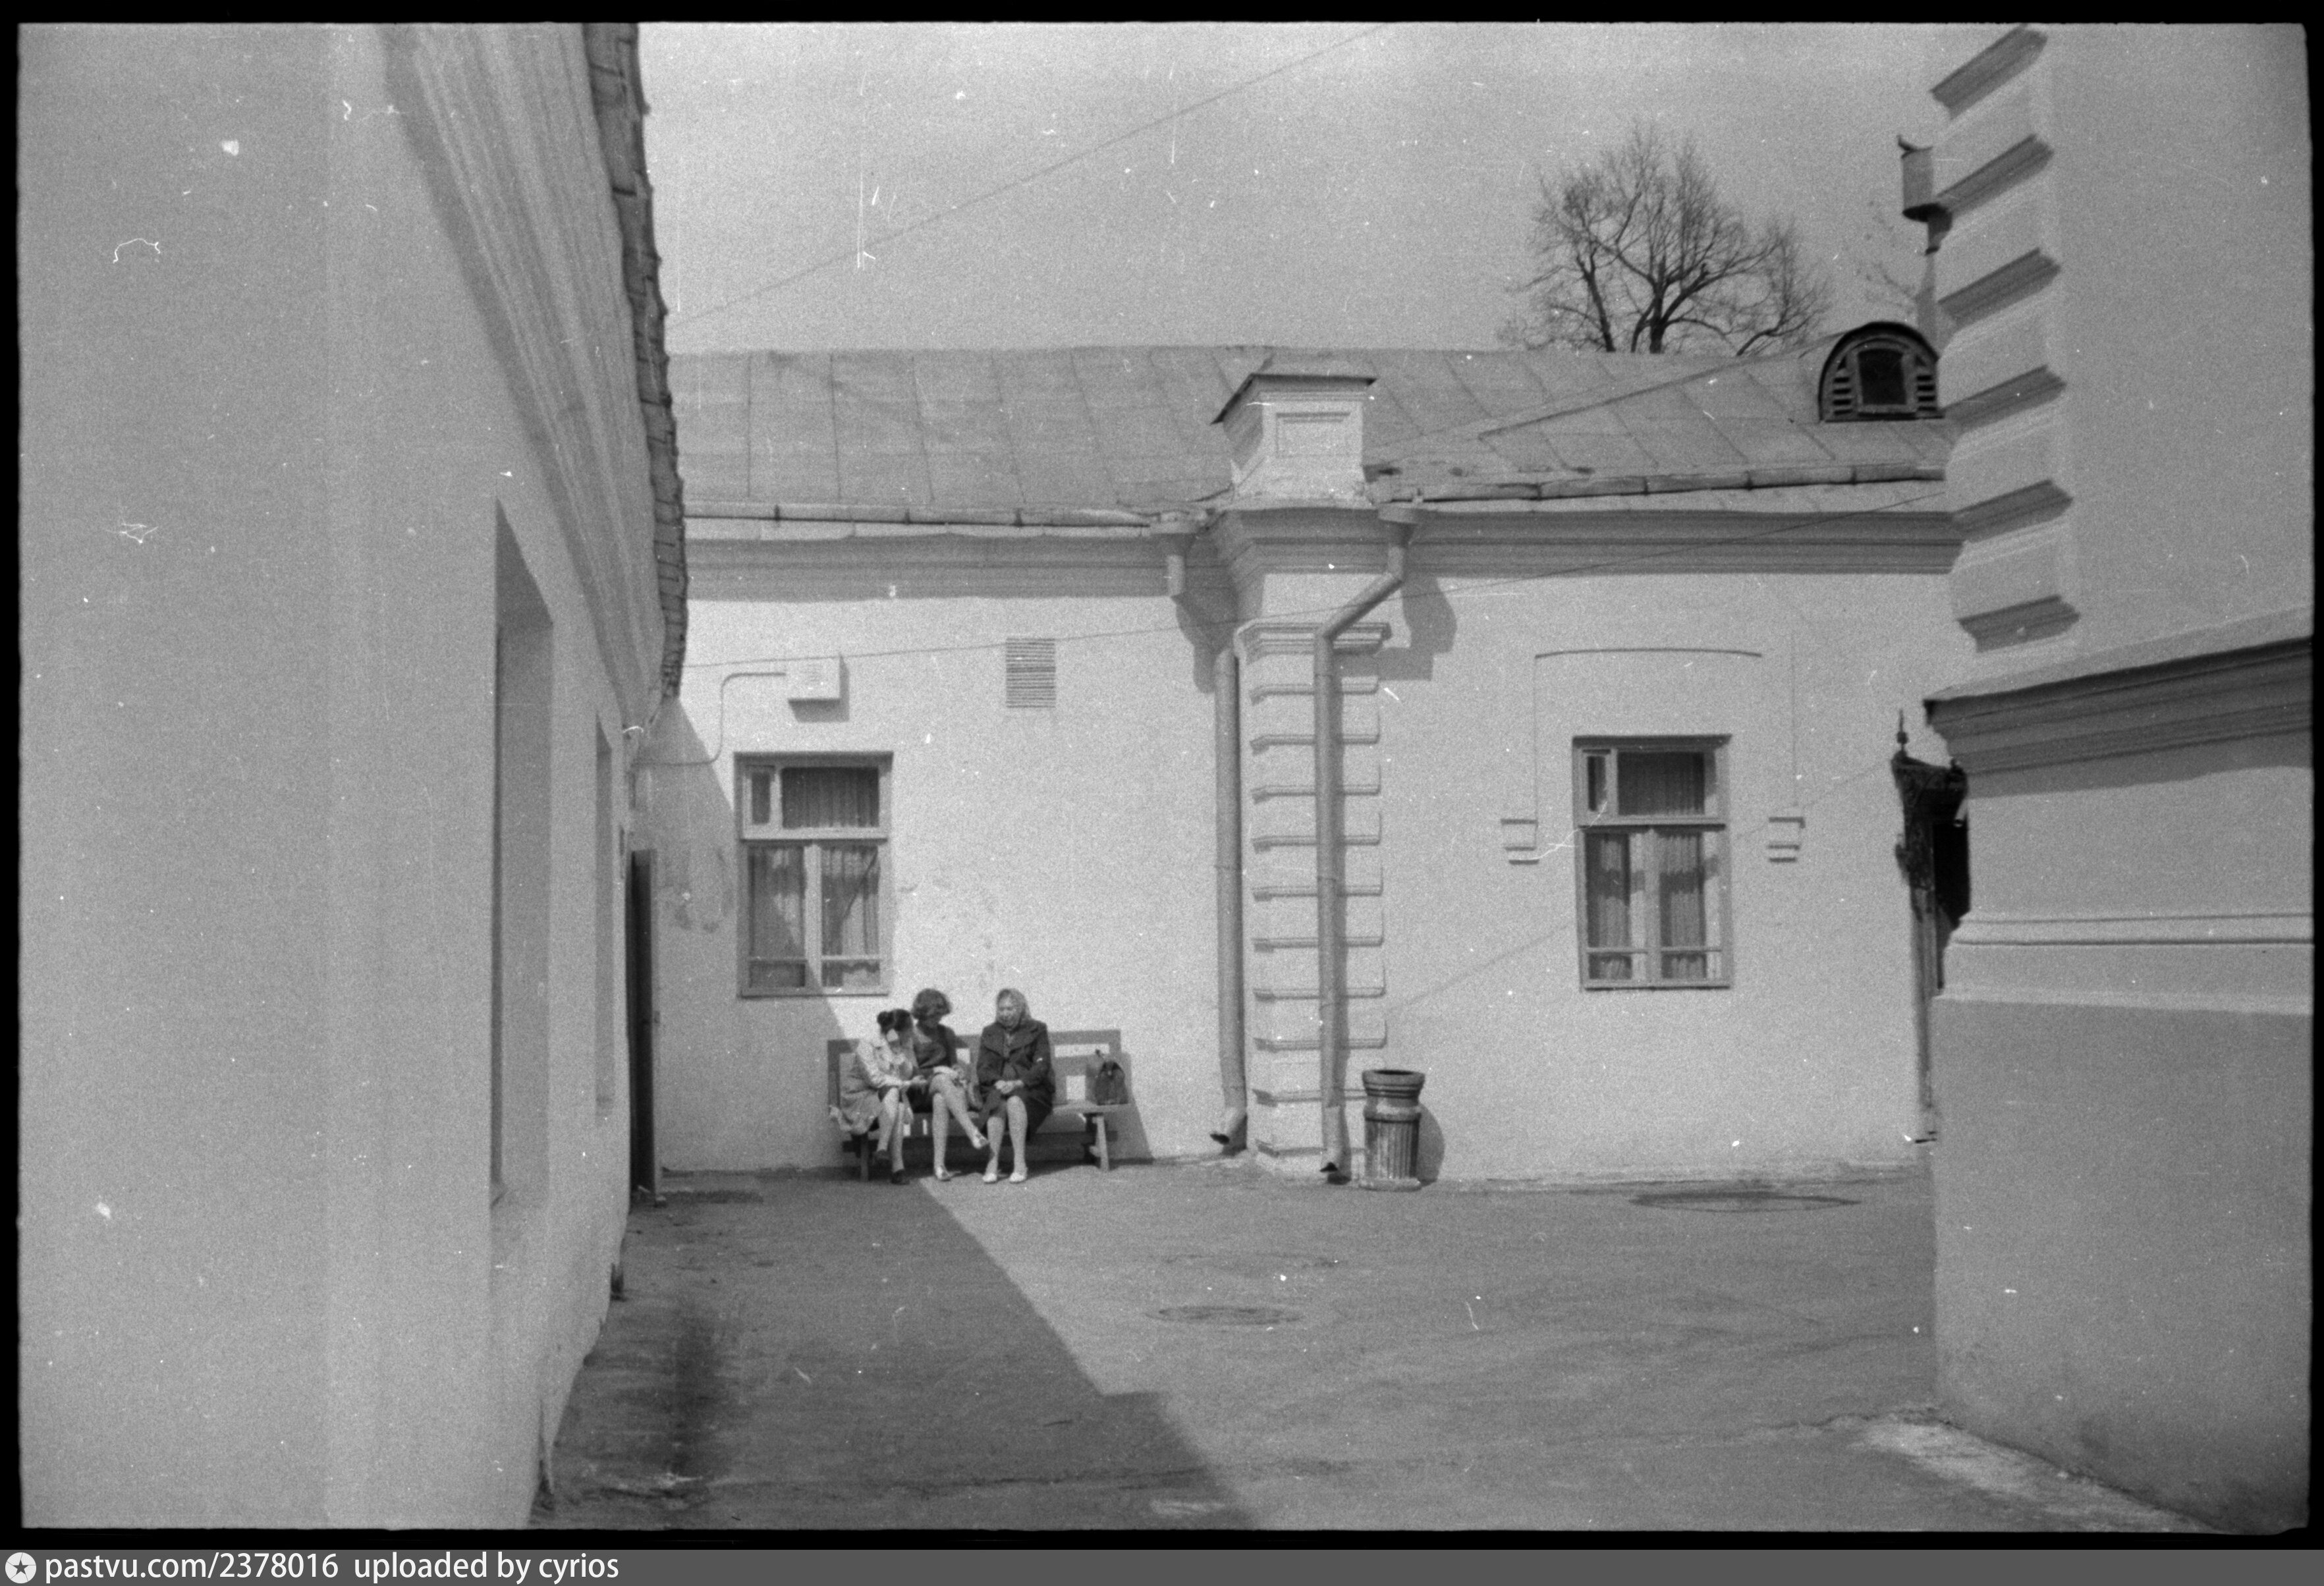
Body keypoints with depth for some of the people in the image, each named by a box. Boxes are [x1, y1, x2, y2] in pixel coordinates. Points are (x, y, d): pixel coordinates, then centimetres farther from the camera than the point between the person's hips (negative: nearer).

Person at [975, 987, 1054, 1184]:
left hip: (1030, 1088, -2)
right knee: (998, 1103, -34)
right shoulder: (990, 1033, 19)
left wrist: (1017, 1083, -20)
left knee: (1015, 1101, -37)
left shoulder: (1037, 1030, 9)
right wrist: (998, 1082, -15)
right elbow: (982, 1068, 7)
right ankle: (992, 1163, -42)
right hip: (997, 1087, 2)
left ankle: (1020, 1164, -39)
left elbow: (1041, 1066, -3)